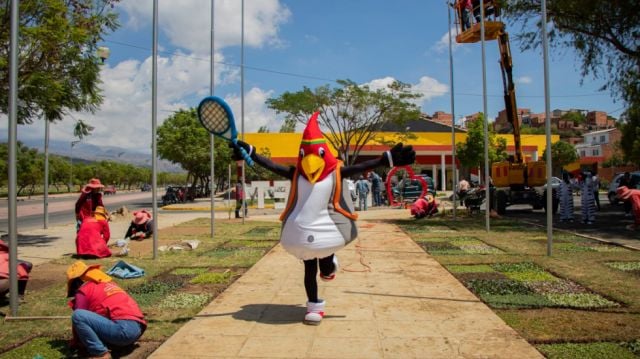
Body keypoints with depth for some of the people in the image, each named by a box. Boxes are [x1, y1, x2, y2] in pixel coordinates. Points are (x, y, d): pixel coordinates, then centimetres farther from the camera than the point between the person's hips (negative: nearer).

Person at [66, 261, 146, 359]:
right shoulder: (107, 282, 28)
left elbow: (78, 317, 9)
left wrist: (75, 342, 26)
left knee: (78, 315, -12)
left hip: (123, 329, -9)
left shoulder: (83, 290, 6)